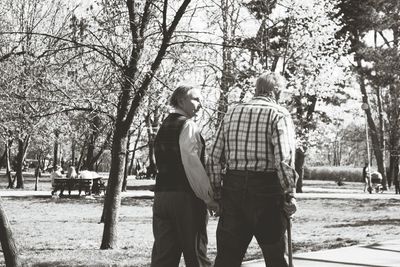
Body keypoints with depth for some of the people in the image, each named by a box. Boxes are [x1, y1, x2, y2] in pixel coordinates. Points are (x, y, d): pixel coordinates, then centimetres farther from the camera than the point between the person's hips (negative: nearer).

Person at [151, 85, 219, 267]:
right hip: (185, 196, -7)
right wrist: (210, 197, -12)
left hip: (161, 194, 8)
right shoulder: (187, 125, -7)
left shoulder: (163, 127, 18)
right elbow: (192, 163, -16)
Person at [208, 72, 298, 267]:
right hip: (266, 188, -4)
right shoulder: (279, 114, -4)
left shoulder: (232, 113, 12)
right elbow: (284, 159, -15)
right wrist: (289, 194, -8)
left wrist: (217, 192, 13)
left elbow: (215, 157, 8)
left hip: (232, 187, 5)